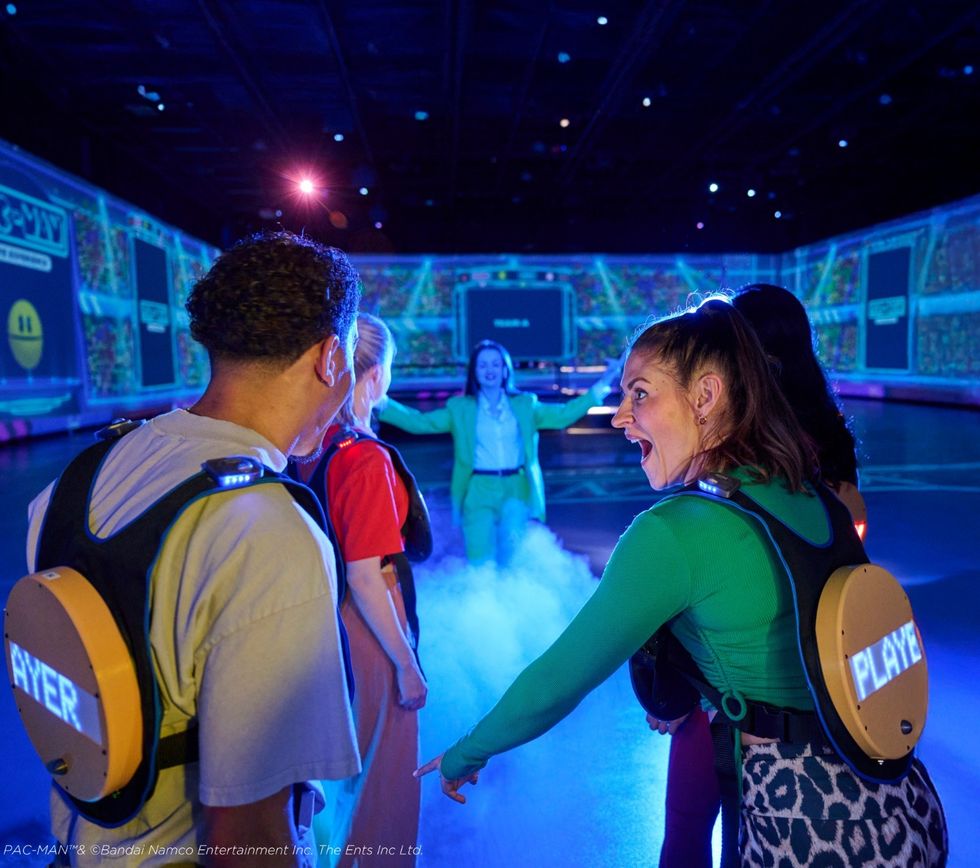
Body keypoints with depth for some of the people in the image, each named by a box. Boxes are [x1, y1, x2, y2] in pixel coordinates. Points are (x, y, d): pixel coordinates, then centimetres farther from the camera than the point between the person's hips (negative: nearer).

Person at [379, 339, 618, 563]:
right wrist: (382, 404, -3)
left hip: (516, 489, 0)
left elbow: (563, 414, 12)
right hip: (479, 491, 0)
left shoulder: (524, 404, 13)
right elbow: (419, 422, 6)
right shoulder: (460, 408, 9)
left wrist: (599, 389, 5)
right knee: (481, 566, -6)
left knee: (513, 539, -26)